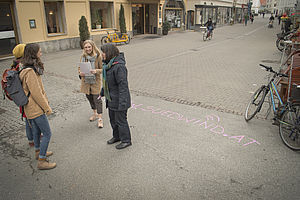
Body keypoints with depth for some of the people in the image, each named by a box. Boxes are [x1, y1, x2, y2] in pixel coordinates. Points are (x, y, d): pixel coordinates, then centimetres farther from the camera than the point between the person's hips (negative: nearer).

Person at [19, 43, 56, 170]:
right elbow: (36, 93, -24)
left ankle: (39, 152, 42)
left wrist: (45, 102, 19)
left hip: (31, 108, 10)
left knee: (36, 130, 23)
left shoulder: (31, 69, 7)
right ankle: (41, 161, 7)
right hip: (36, 108, -10)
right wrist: (47, 108, -15)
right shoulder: (30, 72, -24)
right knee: (47, 134, -2)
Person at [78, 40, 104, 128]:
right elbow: (79, 67, 11)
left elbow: (102, 69, -7)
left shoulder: (98, 56, -11)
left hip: (95, 81, -5)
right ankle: (95, 114, 39)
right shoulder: (83, 56, 1)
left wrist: (96, 71, -27)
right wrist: (80, 72, -12)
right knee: (89, 98, 18)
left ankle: (100, 119, 7)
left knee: (97, 99, -4)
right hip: (85, 81, 5)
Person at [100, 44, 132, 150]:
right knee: (113, 119, 22)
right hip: (111, 99, 10)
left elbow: (123, 84, -27)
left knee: (121, 120, 3)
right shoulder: (108, 64, 7)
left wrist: (122, 102, -28)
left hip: (119, 100, -10)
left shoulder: (119, 66, -25)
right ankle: (117, 136, 41)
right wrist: (102, 92, 26)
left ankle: (126, 140, 21)